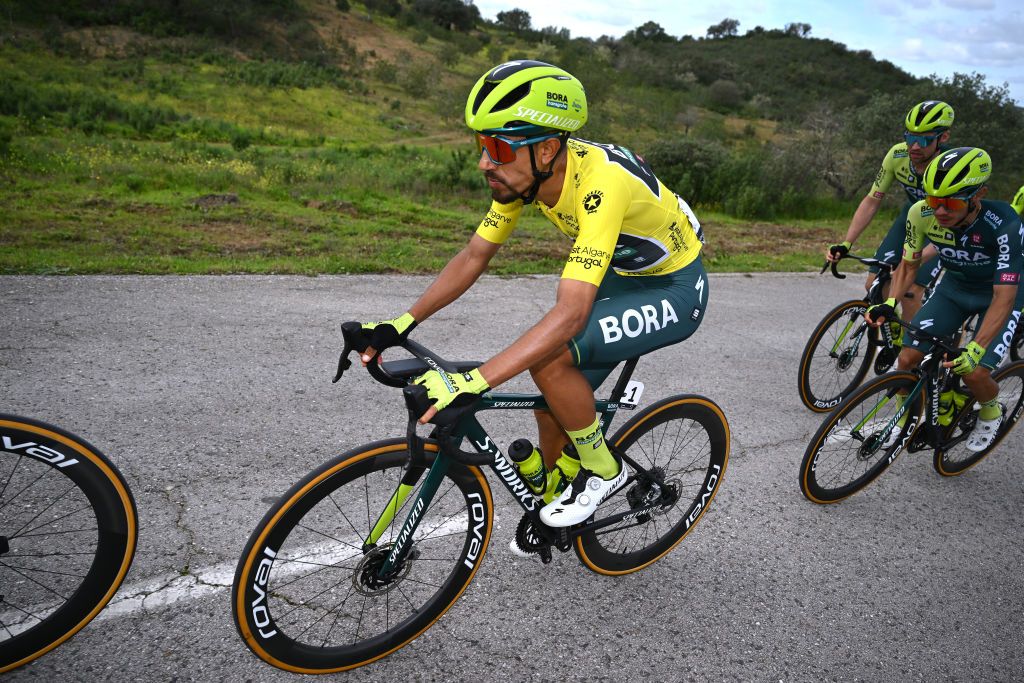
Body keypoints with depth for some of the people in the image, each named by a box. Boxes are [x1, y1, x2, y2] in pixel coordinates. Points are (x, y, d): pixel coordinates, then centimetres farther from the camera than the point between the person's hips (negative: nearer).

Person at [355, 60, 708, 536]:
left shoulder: (601, 182, -38)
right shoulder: (524, 170, -15)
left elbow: (570, 313, -45)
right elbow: (474, 256, -7)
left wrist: (473, 382, -50)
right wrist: (401, 324, -16)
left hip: (674, 289, -7)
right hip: (620, 277, 7)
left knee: (549, 358, -28)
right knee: (552, 409, 4)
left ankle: (603, 472, -3)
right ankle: (551, 506, 32)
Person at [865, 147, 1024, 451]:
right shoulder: (922, 213, -25)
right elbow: (908, 266, -9)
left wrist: (975, 349, -45)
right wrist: (889, 304, -25)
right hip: (954, 287, 4)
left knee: (975, 372, -18)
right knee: (907, 359, -9)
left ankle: (991, 413, 17)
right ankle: (905, 417, 19)